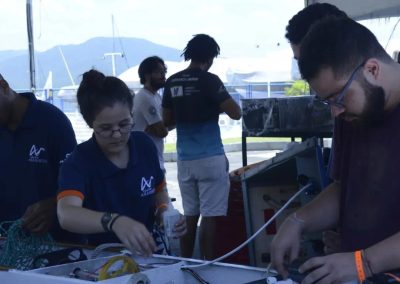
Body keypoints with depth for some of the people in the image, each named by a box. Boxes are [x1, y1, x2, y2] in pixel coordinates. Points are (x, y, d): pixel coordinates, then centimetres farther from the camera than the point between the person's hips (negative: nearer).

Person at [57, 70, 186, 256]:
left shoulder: (145, 145, -2)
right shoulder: (78, 162, -15)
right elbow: (66, 215, -33)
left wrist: (165, 212, -7)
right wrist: (113, 221, -50)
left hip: (145, 253, 4)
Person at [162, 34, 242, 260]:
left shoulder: (172, 82, 7)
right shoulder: (209, 80, -10)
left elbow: (167, 121, 14)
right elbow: (236, 113, -11)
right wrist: (218, 107, 8)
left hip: (185, 158, 6)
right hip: (210, 157, -6)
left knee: (190, 214, 13)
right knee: (209, 215, -3)